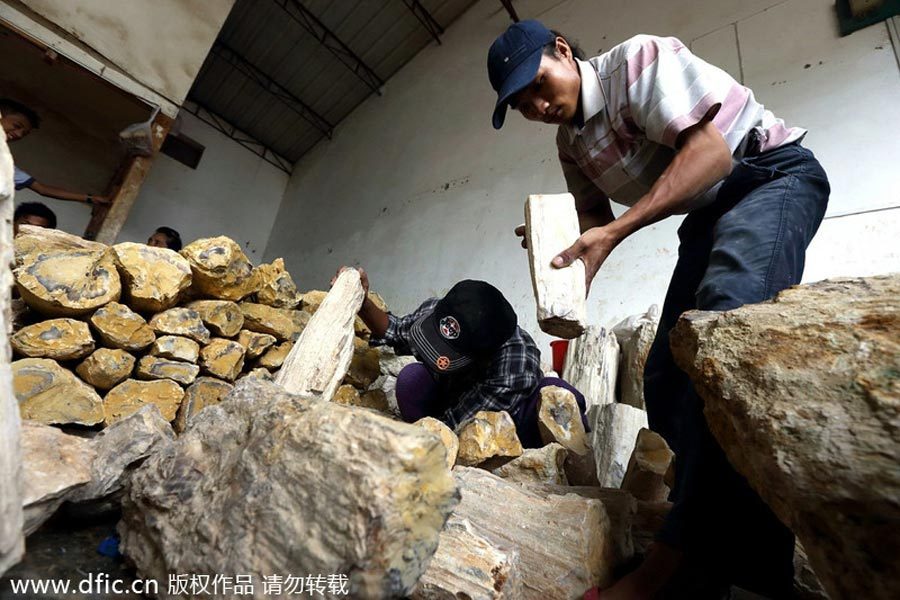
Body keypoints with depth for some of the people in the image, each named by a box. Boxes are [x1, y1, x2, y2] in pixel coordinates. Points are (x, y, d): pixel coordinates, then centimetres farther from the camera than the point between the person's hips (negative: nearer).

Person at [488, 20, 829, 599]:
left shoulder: (639, 58, -11)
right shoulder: (570, 142, 9)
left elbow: (711, 152, -20)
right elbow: (596, 221, 8)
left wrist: (614, 232, -27)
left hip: (775, 172, -7)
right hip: (709, 213, 7)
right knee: (666, 377, -7)